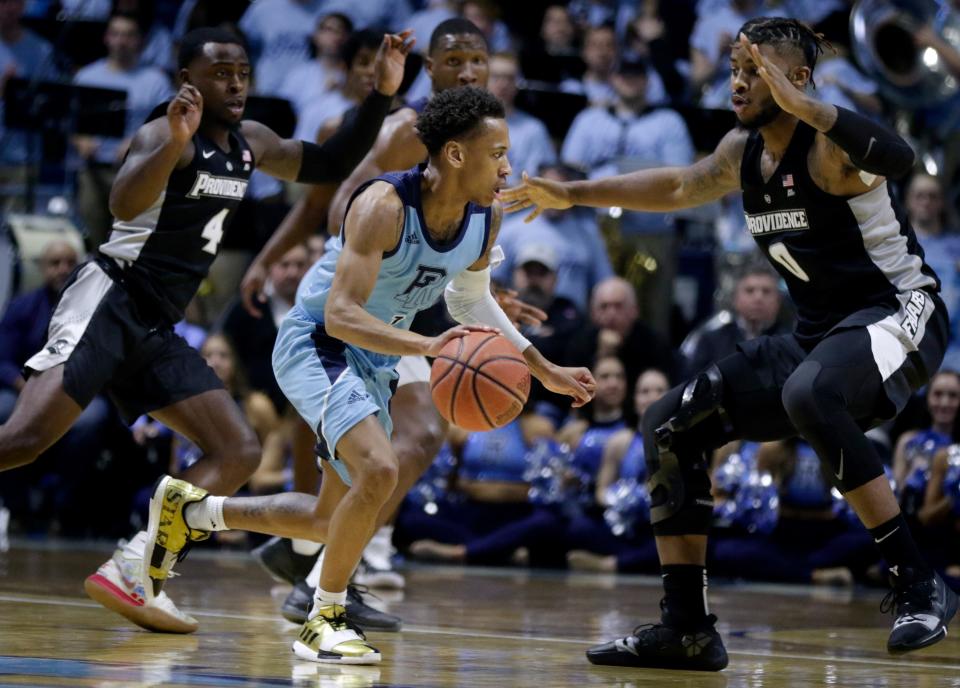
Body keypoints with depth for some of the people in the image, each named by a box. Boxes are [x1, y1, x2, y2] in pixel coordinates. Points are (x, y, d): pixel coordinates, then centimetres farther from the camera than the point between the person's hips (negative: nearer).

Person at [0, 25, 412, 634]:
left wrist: (381, 96, 10)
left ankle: (130, 572, -8)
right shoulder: (166, 134, -11)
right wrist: (175, 141, -47)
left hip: (157, 330, 9)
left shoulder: (251, 143, 15)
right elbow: (124, 204, -31)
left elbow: (333, 165, 24)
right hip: (108, 302, -9)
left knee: (239, 453, 0)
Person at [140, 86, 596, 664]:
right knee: (379, 471, -30)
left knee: (335, 519, 14)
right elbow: (340, 314, -35)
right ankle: (325, 621, -12)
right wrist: (427, 346, -49)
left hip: (376, 360, 8)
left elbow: (471, 297, 15)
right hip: (316, 343, -8)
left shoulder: (486, 218, -6)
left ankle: (192, 512, 33)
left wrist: (545, 370, 13)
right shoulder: (385, 205, -28)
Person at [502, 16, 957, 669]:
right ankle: (687, 630, 7)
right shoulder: (743, 150, 6)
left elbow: (899, 157, -41)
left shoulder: (827, 145, -19)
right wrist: (573, 194, 24)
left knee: (808, 393, -41)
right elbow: (680, 185, 25)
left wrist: (800, 103, -45)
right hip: (818, 332, 9)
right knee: (668, 426, 3)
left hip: (899, 314, -9)